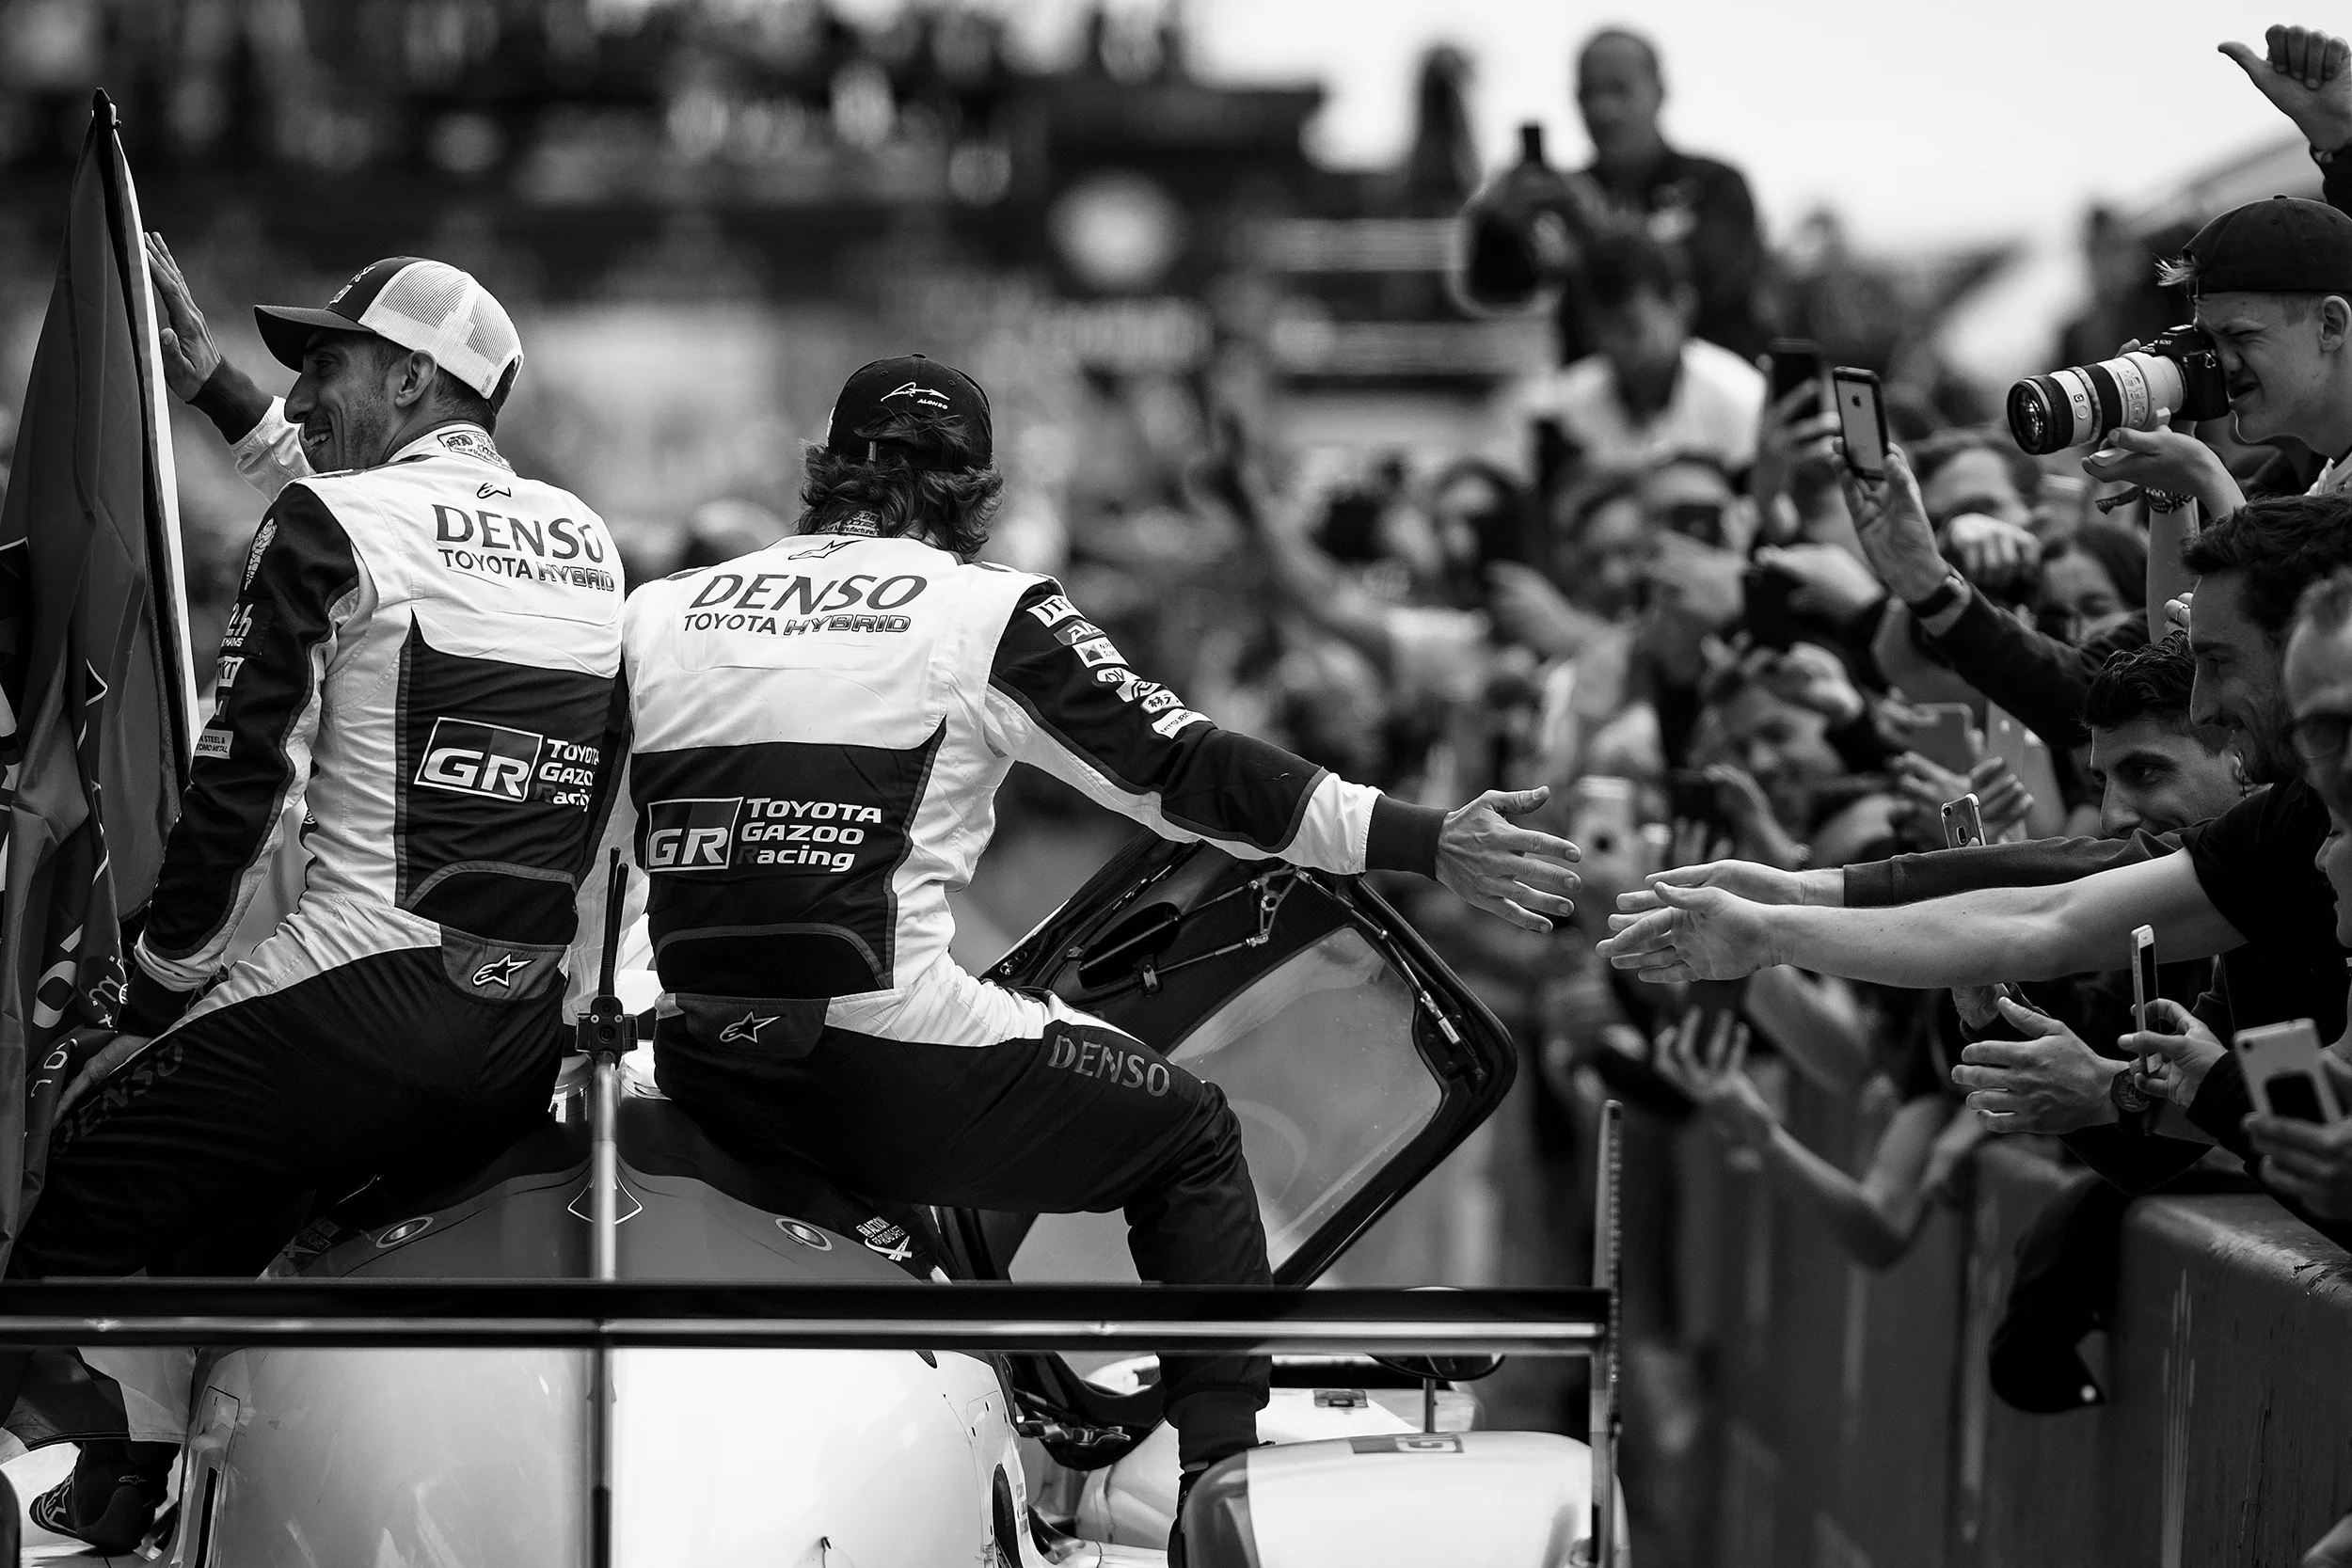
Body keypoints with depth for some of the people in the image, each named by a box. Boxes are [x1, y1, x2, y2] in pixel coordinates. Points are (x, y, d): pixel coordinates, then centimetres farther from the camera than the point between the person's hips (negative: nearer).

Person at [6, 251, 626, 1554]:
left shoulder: (326, 527, -4)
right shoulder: (584, 541, 16)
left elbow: (238, 794, -7)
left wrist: (150, 1006, 3)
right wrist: (212, 386, 44)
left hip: (368, 1005, -7)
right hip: (528, 1054, 7)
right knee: (223, 1191, 25)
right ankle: (124, 1491, 30)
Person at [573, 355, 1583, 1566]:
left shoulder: (656, 614, 13)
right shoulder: (984, 614, -1)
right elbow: (1184, 772, -4)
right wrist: (1432, 846, -1)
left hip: (704, 1089, 5)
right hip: (890, 1076, -5)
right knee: (1190, 1136, 17)